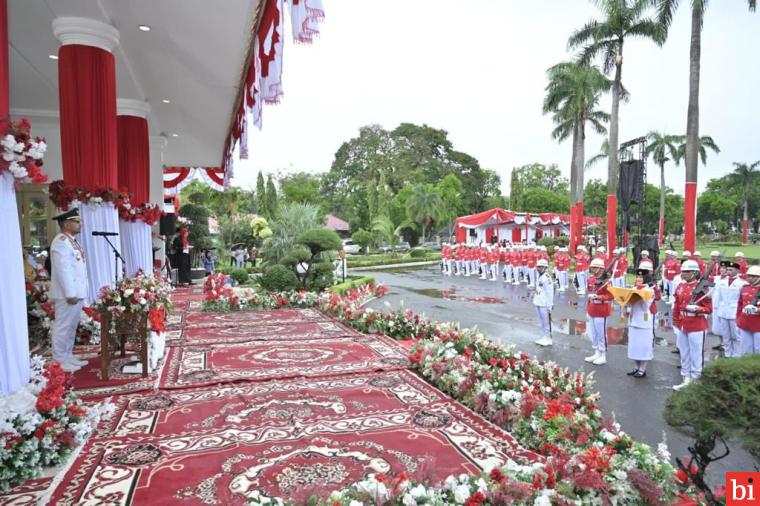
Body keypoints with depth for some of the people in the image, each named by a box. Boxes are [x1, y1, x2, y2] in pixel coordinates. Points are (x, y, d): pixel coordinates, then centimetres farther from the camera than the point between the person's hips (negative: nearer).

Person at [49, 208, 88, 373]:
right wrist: (70, 294, -21)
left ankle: (68, 356, 26)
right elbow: (63, 270, -20)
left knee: (71, 327, 16)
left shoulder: (72, 241, 15)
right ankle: (60, 361, 6)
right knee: (63, 327, -1)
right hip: (67, 294, -10)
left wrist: (77, 292, 17)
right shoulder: (60, 242, -15)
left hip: (77, 292, 10)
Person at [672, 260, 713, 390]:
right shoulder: (680, 287, 7)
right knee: (684, 355, 14)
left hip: (696, 327, -6)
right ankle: (686, 379, 26)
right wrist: (676, 326, 14)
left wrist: (697, 308, -27)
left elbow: (709, 308, -8)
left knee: (695, 355, 3)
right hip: (682, 327, 6)